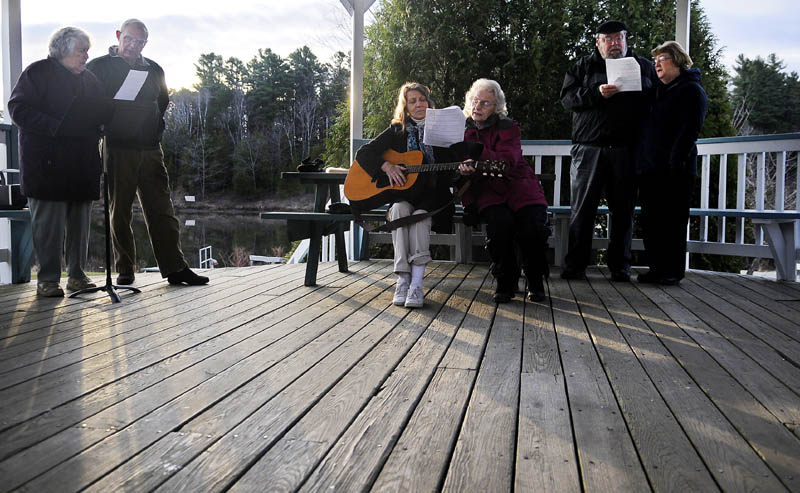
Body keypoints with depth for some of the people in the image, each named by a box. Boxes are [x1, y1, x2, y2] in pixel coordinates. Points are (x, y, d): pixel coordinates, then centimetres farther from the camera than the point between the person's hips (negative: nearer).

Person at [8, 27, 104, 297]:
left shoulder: (89, 79, 19)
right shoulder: (38, 72, 1)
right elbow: (19, 109, -8)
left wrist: (96, 129, 0)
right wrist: (57, 127, -18)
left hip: (83, 163, 6)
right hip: (48, 161, -5)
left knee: (80, 221, 7)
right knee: (48, 221, -5)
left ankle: (77, 274, 15)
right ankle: (47, 279, 3)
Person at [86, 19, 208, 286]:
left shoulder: (154, 70, 15)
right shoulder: (99, 66, 6)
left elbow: (163, 103, 20)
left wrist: (156, 127, 4)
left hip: (150, 148, 3)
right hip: (117, 147, -2)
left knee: (162, 209, -1)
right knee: (120, 211, 3)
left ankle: (175, 267, 0)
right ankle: (125, 270, 11)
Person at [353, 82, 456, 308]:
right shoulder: (397, 131, 13)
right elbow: (363, 153, 4)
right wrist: (387, 166, -14)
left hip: (432, 196, -1)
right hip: (401, 193, 1)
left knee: (420, 214, -33)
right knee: (400, 209, -33)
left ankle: (416, 284, -40)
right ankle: (403, 280, -36)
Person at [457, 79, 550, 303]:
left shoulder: (507, 127, 4)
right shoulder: (463, 130, 14)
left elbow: (507, 162, -13)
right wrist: (461, 167, -13)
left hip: (518, 187, 0)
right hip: (488, 191, 1)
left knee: (532, 224, -28)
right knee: (500, 222, -32)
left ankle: (536, 283, -3)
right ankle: (505, 283, -12)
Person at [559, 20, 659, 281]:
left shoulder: (644, 66, 17)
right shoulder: (583, 67, 13)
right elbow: (567, 97, 0)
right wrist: (597, 93, -16)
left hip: (626, 151, 1)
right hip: (589, 149, -1)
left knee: (623, 209, 4)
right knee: (583, 208, -1)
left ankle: (620, 265, 14)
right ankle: (575, 265, 6)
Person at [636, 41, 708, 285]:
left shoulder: (691, 90, -2)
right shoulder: (657, 90, 21)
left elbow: (690, 130, -12)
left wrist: (675, 162, -21)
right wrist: (641, 160, 14)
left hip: (674, 171, -8)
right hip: (649, 168, 8)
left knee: (672, 222, -3)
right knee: (650, 221, 8)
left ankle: (673, 270, 5)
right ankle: (656, 267, 16)